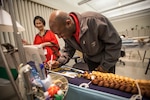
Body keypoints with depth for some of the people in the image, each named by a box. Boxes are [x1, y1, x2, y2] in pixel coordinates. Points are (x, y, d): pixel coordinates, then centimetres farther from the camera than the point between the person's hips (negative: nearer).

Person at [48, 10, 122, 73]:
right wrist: (59, 62, -16)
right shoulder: (66, 32, -14)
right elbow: (68, 49, 0)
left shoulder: (94, 20, -34)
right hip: (90, 60, 5)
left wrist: (105, 65, -18)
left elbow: (115, 42, -24)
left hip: (107, 60, -4)